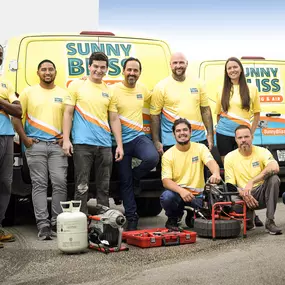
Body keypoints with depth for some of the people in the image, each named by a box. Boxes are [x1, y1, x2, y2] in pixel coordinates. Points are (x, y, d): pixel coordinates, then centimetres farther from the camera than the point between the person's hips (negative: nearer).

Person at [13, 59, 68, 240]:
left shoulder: (64, 94, 11)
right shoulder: (28, 92, 8)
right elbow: (17, 116, 7)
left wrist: (66, 137, -1)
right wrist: (25, 139, -3)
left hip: (57, 145, 1)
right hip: (35, 145, -1)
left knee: (60, 183, -4)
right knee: (39, 185, -2)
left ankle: (57, 224, 5)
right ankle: (43, 225, -1)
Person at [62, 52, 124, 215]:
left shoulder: (110, 91, 12)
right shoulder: (77, 85, 3)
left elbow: (114, 119, 13)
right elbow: (68, 113, 1)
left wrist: (120, 145, 6)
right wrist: (66, 139, -7)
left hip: (105, 145, 4)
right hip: (82, 143, -4)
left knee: (104, 187, 9)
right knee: (82, 187, -3)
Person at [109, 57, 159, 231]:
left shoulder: (142, 89, 8)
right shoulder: (114, 90, -7)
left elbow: (151, 98, 29)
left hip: (139, 137, 3)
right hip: (122, 140, -3)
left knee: (152, 158, -28)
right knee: (125, 181, 3)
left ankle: (134, 176, 4)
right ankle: (132, 218, 16)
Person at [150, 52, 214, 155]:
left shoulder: (197, 84, 7)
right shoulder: (161, 87, -3)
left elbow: (205, 110, 11)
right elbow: (154, 115, -2)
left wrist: (210, 134, 5)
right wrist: (156, 142, -7)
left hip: (198, 139, 3)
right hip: (172, 142, -3)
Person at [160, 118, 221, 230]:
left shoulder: (200, 148, 0)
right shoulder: (168, 155, -3)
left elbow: (211, 162, -19)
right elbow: (166, 181, -12)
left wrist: (215, 174, -45)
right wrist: (181, 190, -33)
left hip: (197, 194, 1)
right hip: (177, 192, -1)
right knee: (166, 197, -35)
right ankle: (173, 219, 1)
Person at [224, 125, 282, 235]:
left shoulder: (262, 152, -6)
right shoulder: (230, 157, -2)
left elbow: (274, 168, -28)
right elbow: (230, 185, -5)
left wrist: (251, 182, -37)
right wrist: (243, 193, -26)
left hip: (262, 193, 0)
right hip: (243, 196, 0)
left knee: (274, 179, -29)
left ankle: (270, 222, -23)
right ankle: (249, 217, 4)